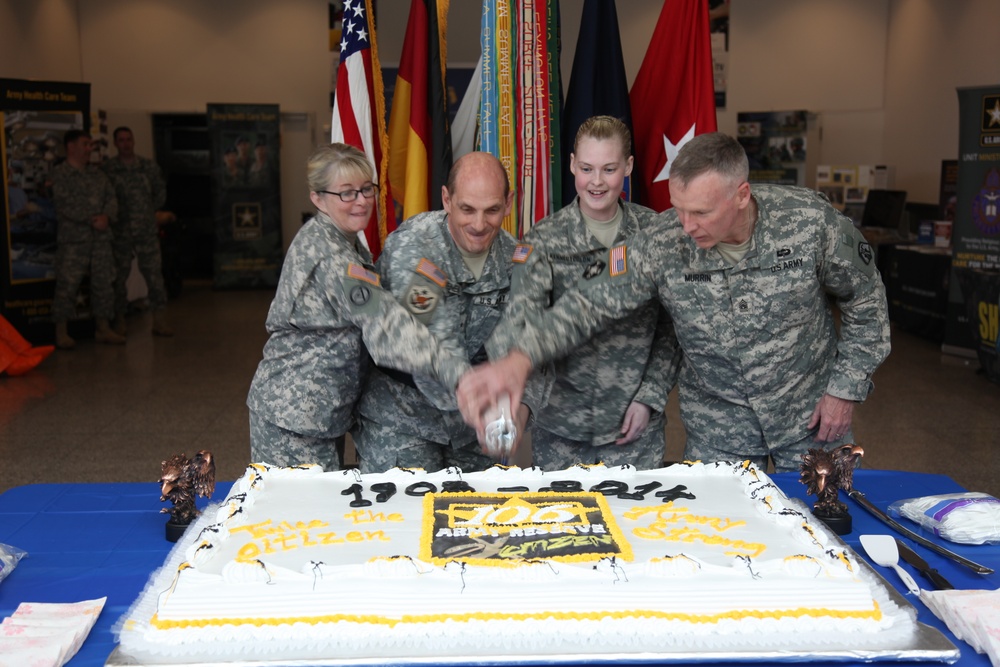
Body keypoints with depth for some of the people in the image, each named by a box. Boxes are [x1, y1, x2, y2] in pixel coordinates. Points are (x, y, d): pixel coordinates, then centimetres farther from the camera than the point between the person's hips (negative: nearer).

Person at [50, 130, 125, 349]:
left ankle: (103, 329, 16)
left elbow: (111, 198, 11)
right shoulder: (59, 173, -2)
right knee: (67, 284, -6)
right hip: (72, 238, -6)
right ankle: (61, 333, 2)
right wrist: (92, 220, -14)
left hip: (101, 237, 6)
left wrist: (106, 217, -10)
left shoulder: (97, 173, 16)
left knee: (104, 283, 7)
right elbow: (64, 205, -12)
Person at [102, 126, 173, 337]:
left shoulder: (149, 166, 7)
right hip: (120, 231, -1)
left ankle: (159, 320, 3)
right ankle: (119, 322, 15)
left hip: (147, 230, 1)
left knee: (154, 273, -2)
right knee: (119, 276, 5)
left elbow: (160, 191, 16)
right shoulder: (108, 169, -1)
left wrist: (151, 211, 10)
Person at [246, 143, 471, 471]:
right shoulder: (327, 252, -21)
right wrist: (456, 370, -39)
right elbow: (383, 325, -31)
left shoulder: (346, 242, 10)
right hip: (294, 413, -10)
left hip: (324, 409, 10)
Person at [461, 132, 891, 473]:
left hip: (811, 419, 0)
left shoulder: (810, 221, -20)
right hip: (717, 435, 0)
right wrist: (520, 359, -38)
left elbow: (866, 300, -4)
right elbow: (592, 304, -22)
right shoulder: (662, 246, -20)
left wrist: (846, 387, -5)